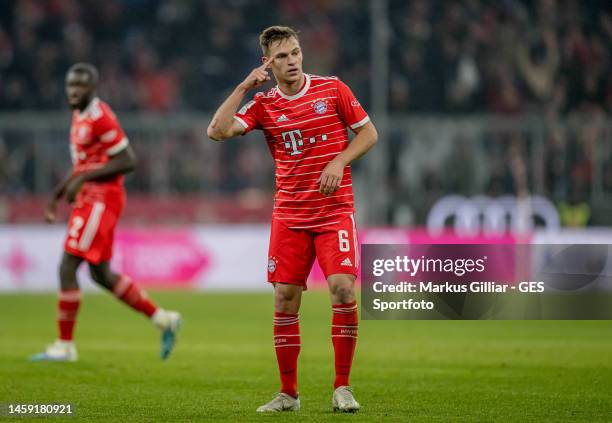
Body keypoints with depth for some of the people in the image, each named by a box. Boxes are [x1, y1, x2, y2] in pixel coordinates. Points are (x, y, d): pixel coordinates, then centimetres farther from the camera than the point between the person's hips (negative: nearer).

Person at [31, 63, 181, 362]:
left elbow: (127, 161, -19)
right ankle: (164, 320, 20)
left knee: (67, 268, -8)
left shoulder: (100, 118, -15)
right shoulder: (80, 116, 15)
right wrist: (57, 196, 21)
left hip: (100, 200, -10)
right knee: (101, 274, 13)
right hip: (90, 200, 10)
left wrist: (83, 179, -20)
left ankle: (64, 345, 0)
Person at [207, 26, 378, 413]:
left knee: (343, 290, -16)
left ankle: (342, 388, -5)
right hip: (289, 216, 2)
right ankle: (288, 393, 10)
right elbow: (218, 131, -9)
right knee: (285, 301, -1)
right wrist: (244, 87, -7)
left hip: (335, 210, -2)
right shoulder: (263, 104, 3)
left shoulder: (332, 88, 1)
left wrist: (339, 162, -10)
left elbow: (369, 133, 5)